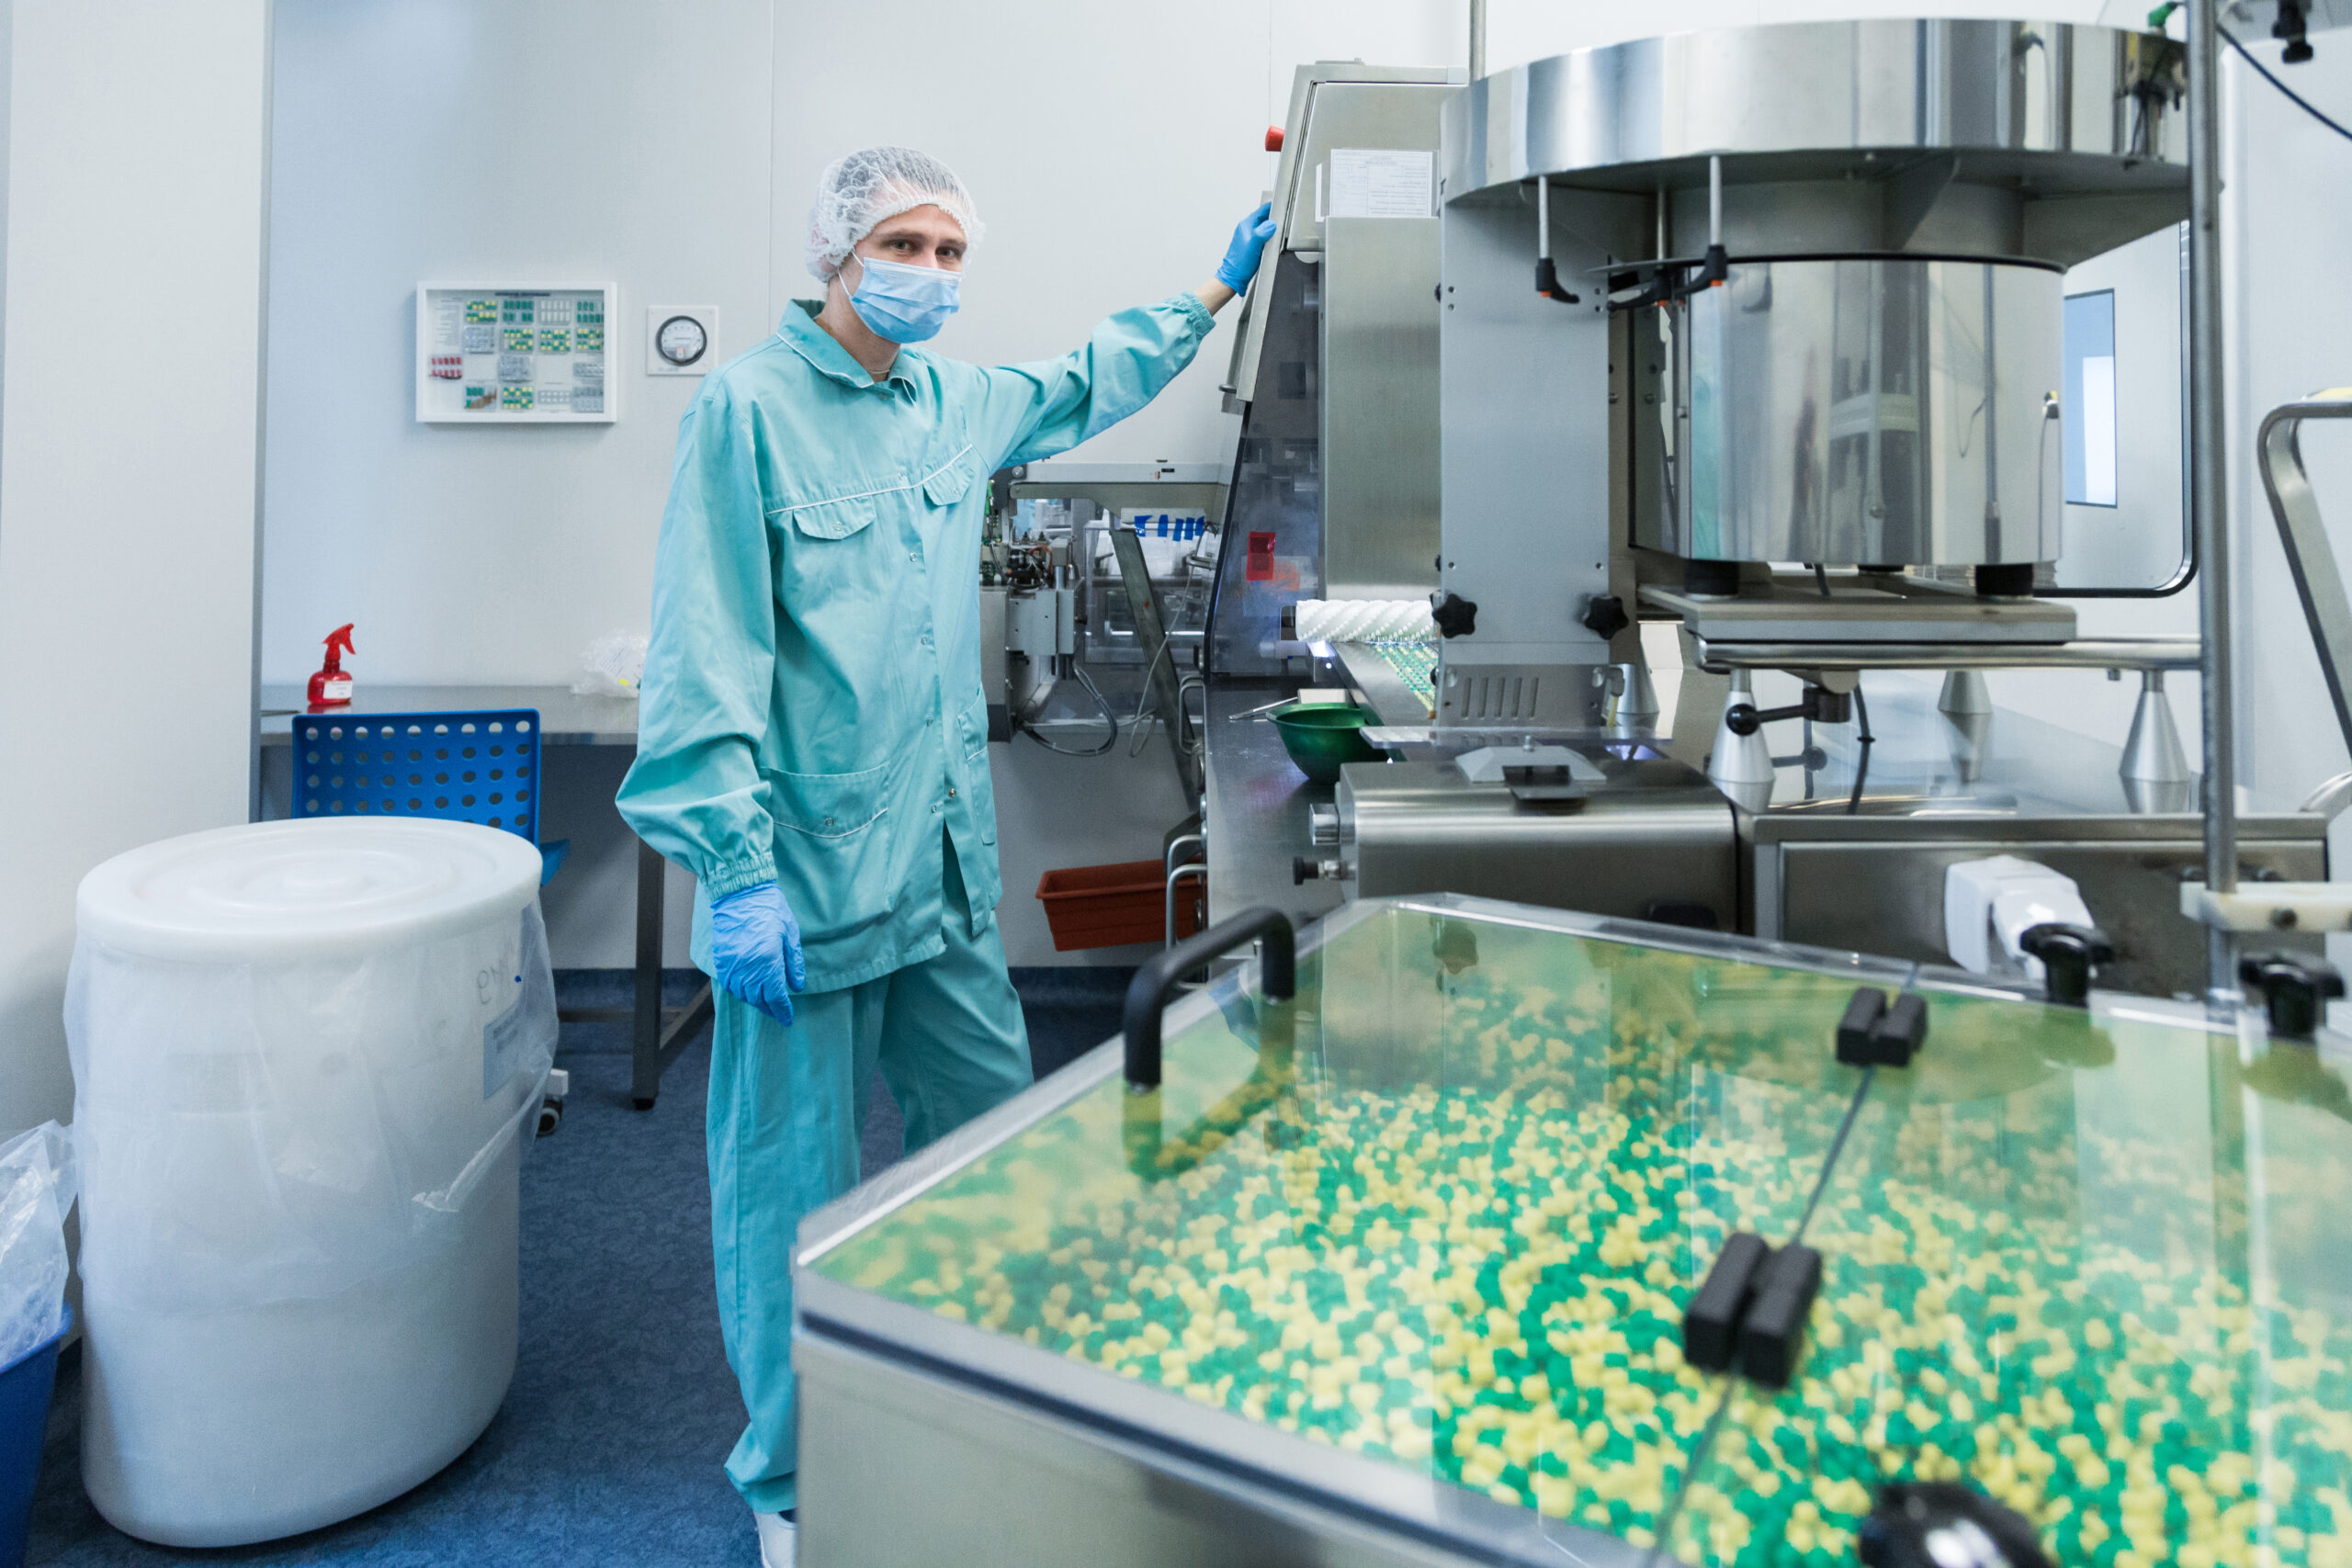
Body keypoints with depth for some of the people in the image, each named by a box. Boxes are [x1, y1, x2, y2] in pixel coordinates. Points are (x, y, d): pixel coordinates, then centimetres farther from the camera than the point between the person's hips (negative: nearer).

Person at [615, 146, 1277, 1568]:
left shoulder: (955, 398, 11)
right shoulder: (750, 406, -10)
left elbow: (1079, 388, 33)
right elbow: (707, 657, -15)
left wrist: (1213, 294, 33)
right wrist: (736, 870, -19)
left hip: (946, 866, 8)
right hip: (809, 877, -7)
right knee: (800, 1187, 5)